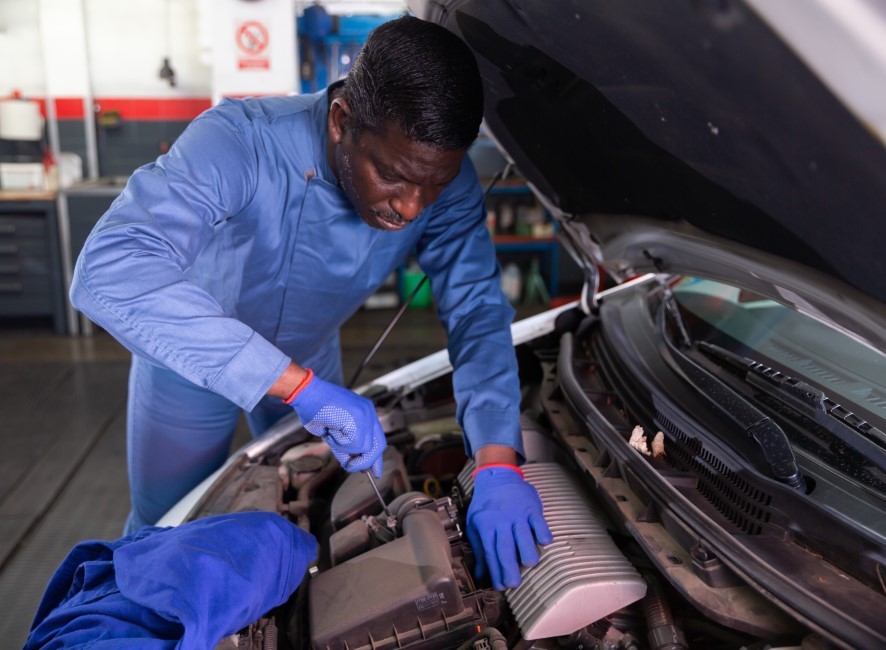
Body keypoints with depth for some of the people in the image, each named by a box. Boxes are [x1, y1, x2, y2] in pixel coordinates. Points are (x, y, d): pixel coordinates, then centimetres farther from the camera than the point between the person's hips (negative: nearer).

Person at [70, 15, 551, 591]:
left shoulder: (444, 181, -26)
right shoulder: (239, 141, -40)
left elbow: (477, 310, -25)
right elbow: (109, 272, -52)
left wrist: (498, 466, -41)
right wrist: (303, 388, -56)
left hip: (311, 356, 4)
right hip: (188, 360, -3)